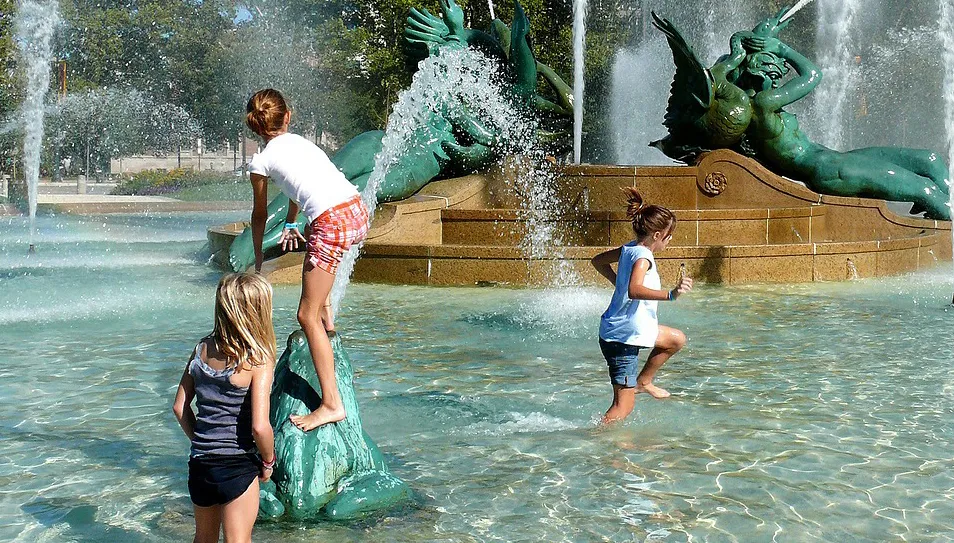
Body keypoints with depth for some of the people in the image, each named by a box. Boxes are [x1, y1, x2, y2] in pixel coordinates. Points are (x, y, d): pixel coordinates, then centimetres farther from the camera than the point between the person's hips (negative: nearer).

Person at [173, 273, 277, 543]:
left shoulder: (202, 349, 2)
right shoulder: (258, 360, -15)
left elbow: (180, 407, 7)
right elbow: (259, 427, -21)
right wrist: (268, 461, -4)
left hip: (199, 463, 6)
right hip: (238, 467, -6)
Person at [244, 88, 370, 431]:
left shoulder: (261, 161, 8)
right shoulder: (299, 141, 25)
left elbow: (260, 215, 20)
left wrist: (258, 258, 35)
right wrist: (290, 225, 60)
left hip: (332, 225, -7)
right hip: (359, 213, 7)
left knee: (307, 316, -1)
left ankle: (331, 404, -6)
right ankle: (326, 314, 43)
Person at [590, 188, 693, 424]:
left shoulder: (629, 248, 6)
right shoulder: (642, 256, -21)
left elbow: (598, 261, 23)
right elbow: (635, 290, -40)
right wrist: (670, 295, -48)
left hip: (626, 327, 10)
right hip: (622, 336, -10)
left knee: (677, 339, 26)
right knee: (623, 407, -6)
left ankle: (643, 382, 32)